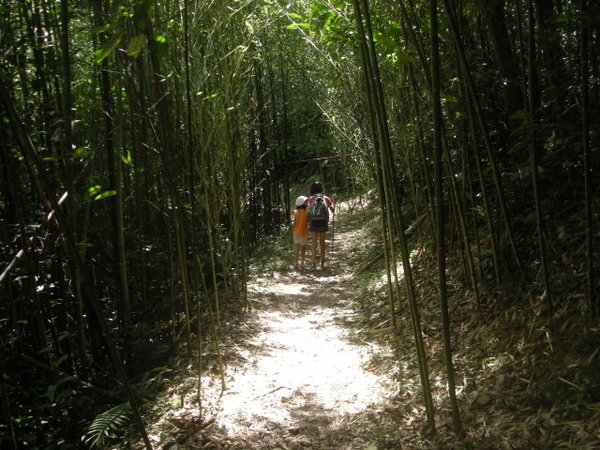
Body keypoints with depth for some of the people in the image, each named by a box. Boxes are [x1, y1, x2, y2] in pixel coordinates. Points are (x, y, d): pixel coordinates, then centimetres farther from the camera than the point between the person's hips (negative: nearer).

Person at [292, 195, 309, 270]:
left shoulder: (296, 212, 0)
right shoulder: (306, 212, -12)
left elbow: (294, 223, 3)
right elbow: (309, 222, -10)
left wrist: (294, 231, 12)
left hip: (296, 233, 4)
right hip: (303, 233, -4)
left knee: (296, 249, 8)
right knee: (303, 249, 7)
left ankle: (296, 263, 9)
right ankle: (302, 264, 9)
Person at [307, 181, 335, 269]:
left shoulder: (311, 198, -2)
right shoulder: (326, 198, 1)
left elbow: (309, 211, -8)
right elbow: (333, 211, 6)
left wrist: (308, 222, 1)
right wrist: (333, 201, 18)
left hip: (314, 222, -1)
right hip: (323, 223, 1)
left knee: (314, 243, 6)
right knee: (322, 242, 14)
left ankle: (313, 263, 3)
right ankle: (322, 262, 19)